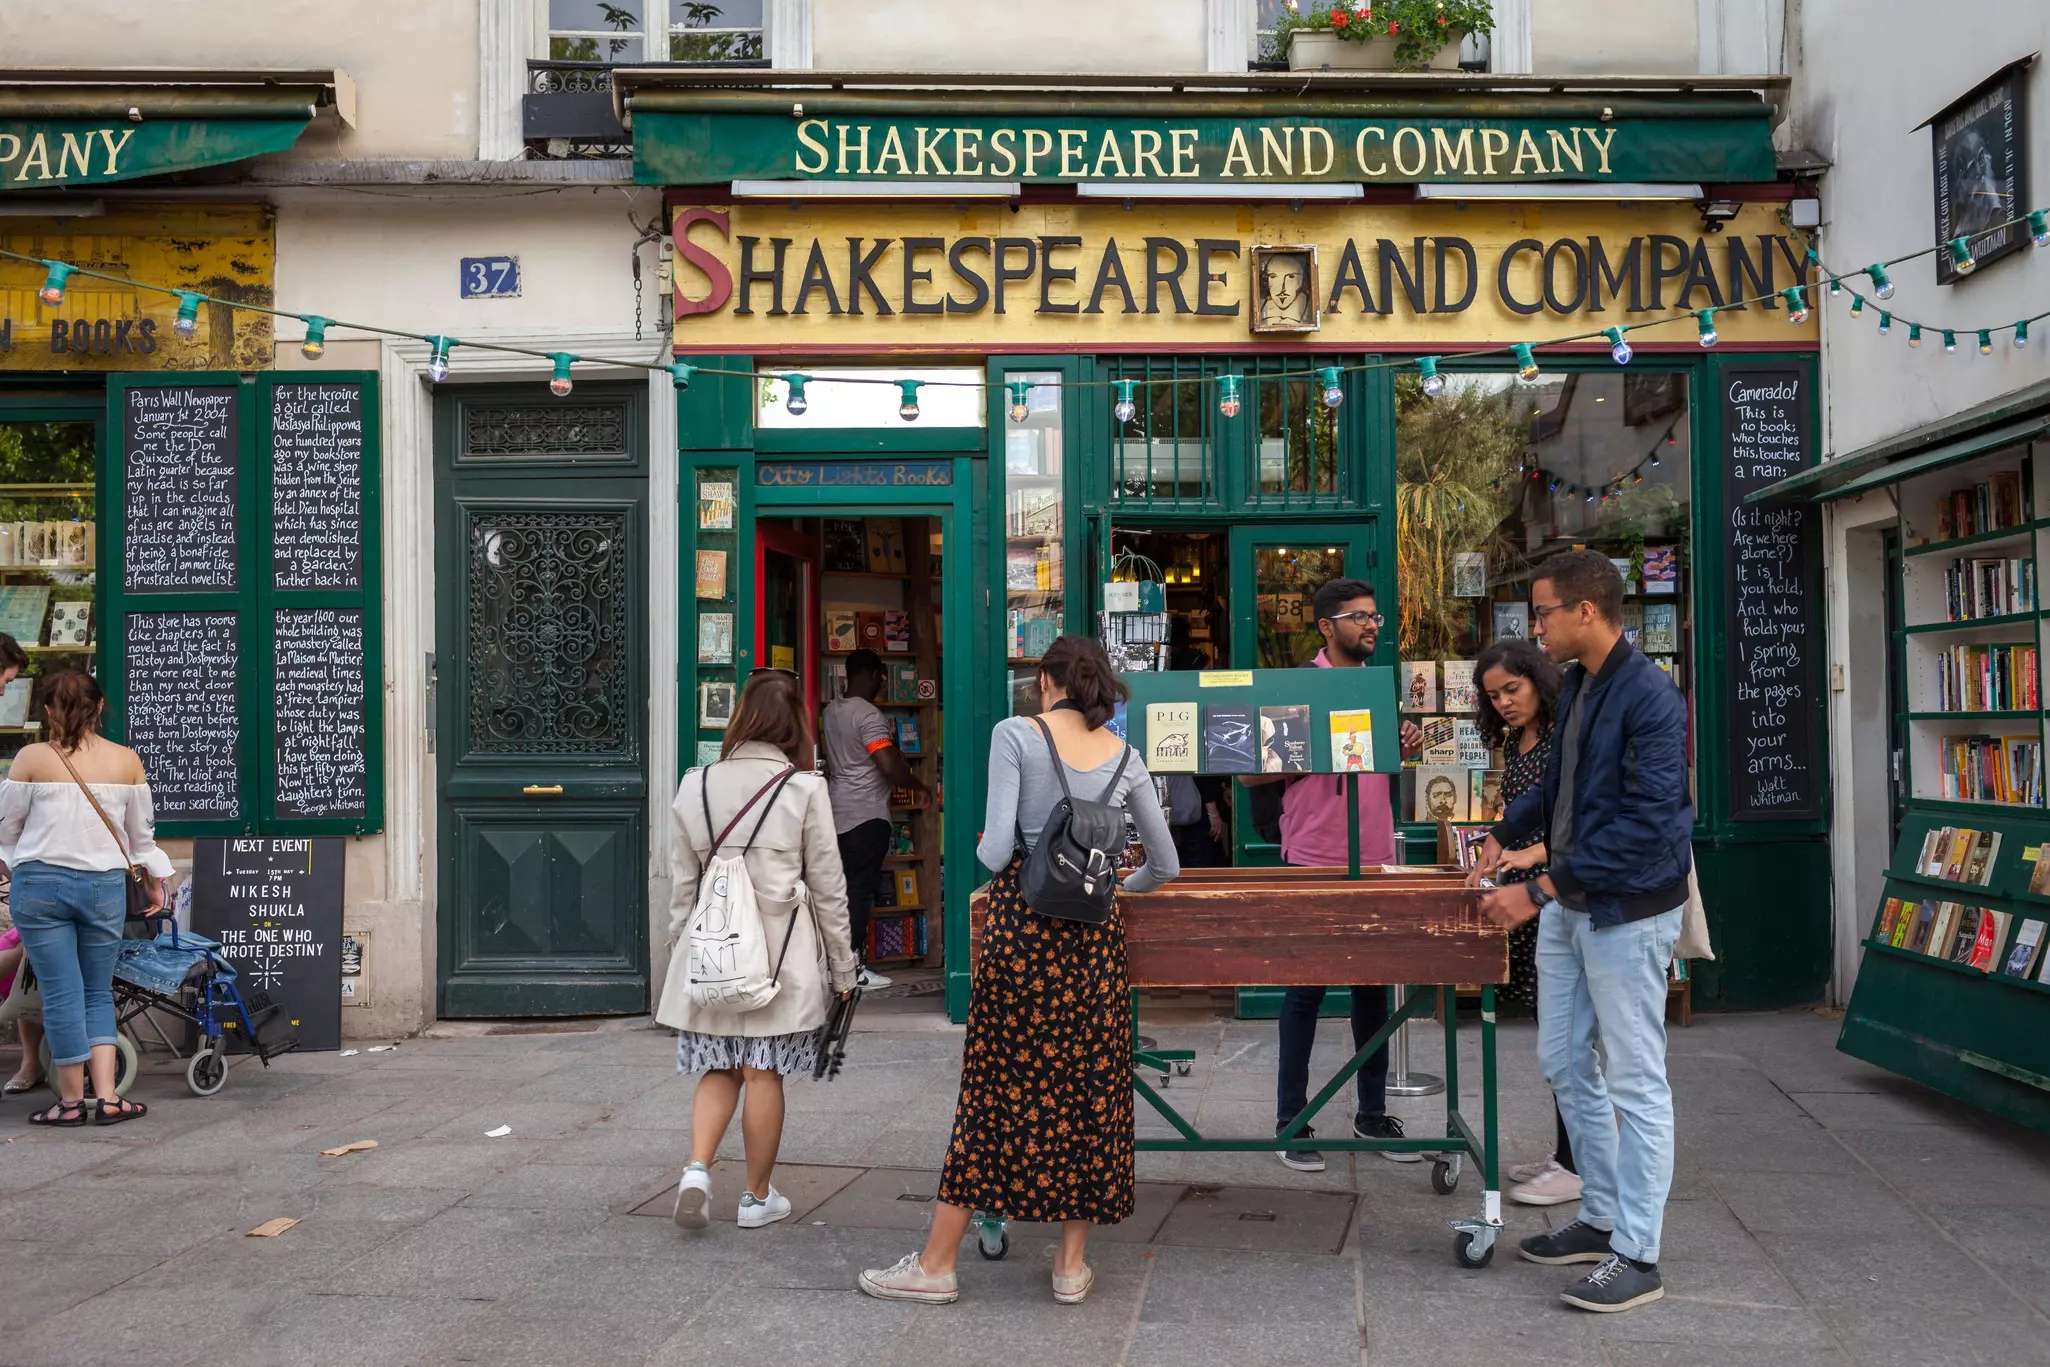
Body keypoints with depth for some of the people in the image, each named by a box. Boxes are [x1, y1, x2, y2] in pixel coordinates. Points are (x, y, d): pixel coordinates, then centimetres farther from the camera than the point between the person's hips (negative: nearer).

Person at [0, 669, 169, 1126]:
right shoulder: (126, 761, 0)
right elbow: (143, 832, 10)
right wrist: (155, 878, 25)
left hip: (41, 884, -2)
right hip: (105, 886, 2)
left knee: (61, 994, 5)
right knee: (98, 993, 13)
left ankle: (72, 1099, 14)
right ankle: (106, 1097, 7)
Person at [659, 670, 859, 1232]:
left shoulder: (695, 786, 3)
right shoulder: (805, 790, -5)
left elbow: (682, 884, 7)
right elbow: (828, 888, -1)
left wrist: (682, 948, 19)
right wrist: (842, 969, 7)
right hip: (781, 953, -3)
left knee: (719, 1067, 15)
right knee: (764, 1073, 6)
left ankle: (697, 1169, -2)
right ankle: (758, 1196, 16)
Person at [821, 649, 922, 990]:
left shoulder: (832, 710, 11)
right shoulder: (869, 715, -16)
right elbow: (890, 767, -23)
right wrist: (918, 783, -6)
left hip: (838, 811, 8)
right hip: (867, 814, -8)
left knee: (846, 885, 12)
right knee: (861, 888, -5)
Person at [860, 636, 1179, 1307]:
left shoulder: (1016, 735, -5)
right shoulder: (1125, 758, 7)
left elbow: (995, 848, -13)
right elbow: (1165, 865, 14)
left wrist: (982, 852, 10)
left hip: (1022, 927, -3)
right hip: (1095, 933, 3)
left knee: (997, 1086, 3)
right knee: (1091, 1086, 10)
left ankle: (936, 1264, 13)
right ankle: (1072, 1264, 17)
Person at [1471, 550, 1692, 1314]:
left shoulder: (1650, 699, -20)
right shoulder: (1576, 685, 7)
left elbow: (1645, 823, -26)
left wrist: (1539, 890, -28)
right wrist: (1505, 835, 13)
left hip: (1627, 913, -9)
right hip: (1569, 904, 9)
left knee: (1635, 1082, 1)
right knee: (1564, 1064, 16)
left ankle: (1636, 1257, 12)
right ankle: (1601, 1219, 31)